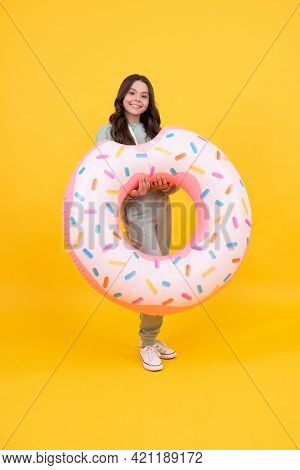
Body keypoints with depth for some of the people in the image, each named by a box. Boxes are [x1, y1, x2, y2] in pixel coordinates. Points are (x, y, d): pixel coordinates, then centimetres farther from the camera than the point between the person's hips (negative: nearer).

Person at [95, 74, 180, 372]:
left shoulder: (155, 132, 12)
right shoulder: (108, 132, -1)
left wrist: (169, 184, -13)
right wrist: (128, 191, -25)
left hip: (162, 207, 6)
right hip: (136, 209, -5)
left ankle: (152, 338, 27)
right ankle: (147, 344, 9)